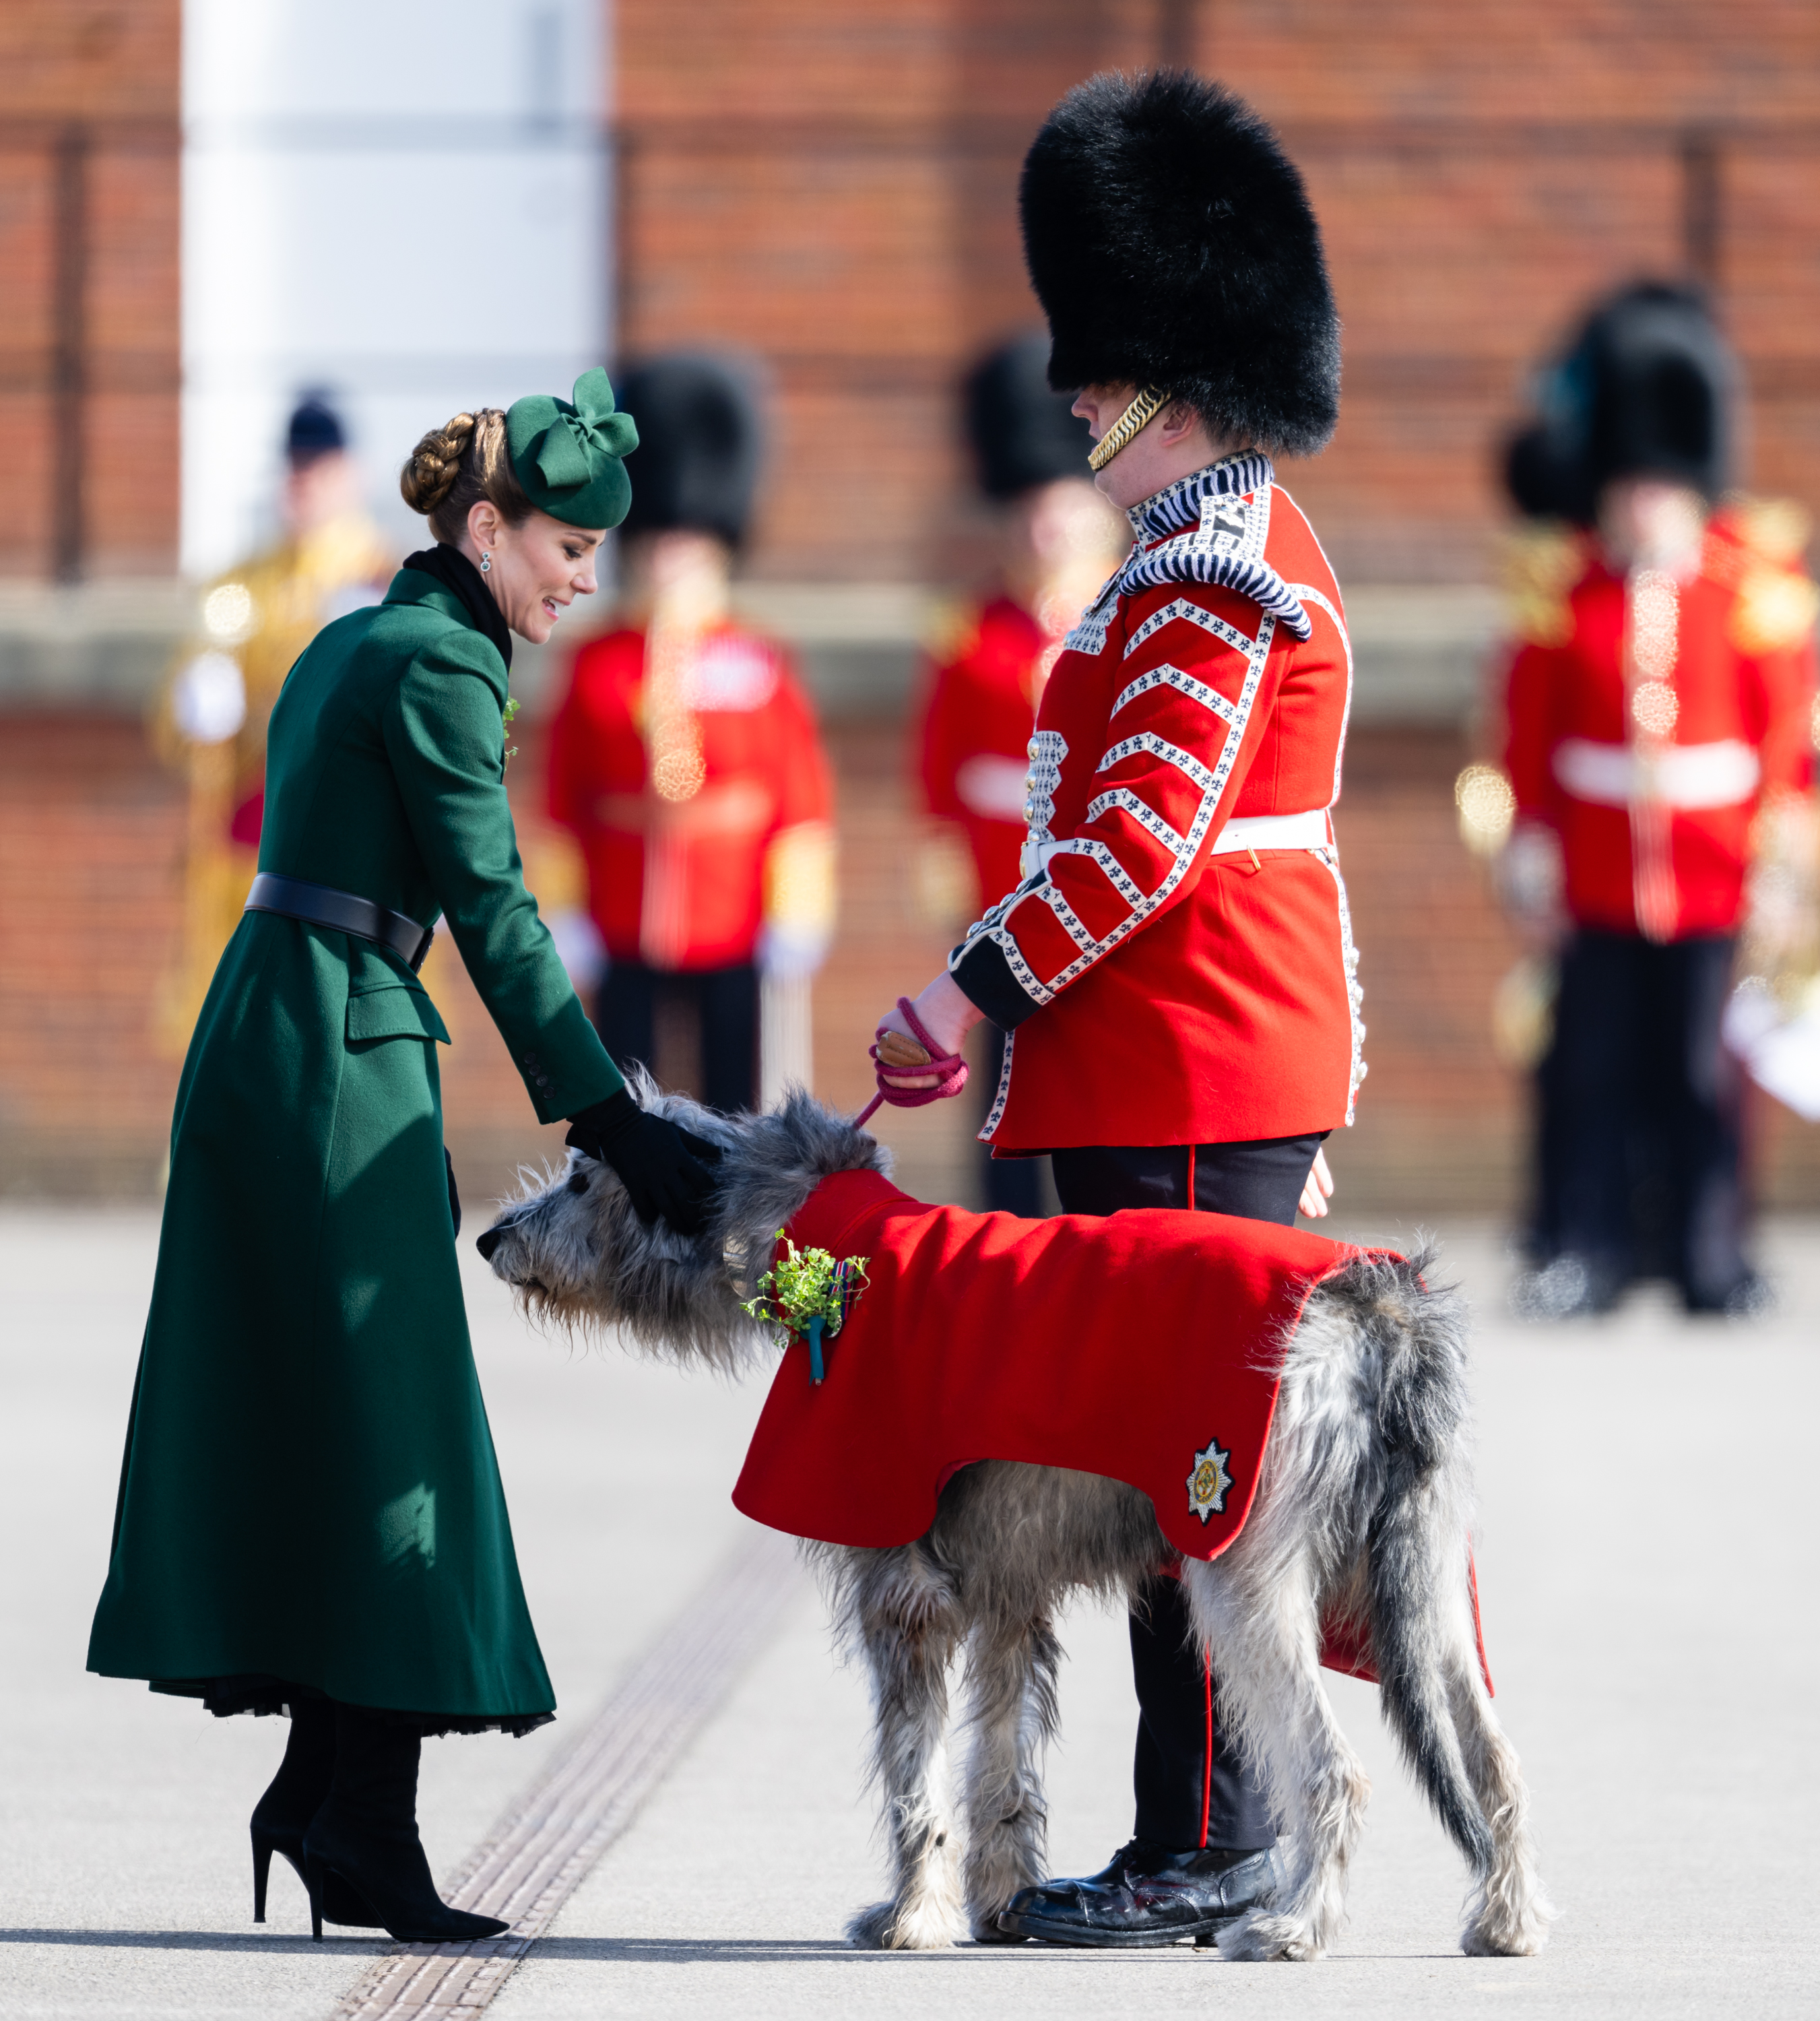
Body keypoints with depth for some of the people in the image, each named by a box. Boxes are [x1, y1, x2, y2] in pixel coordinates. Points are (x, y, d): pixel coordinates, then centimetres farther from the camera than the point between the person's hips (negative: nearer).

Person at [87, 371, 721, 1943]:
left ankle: (322, 1786, 11)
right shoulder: (440, 664, -11)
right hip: (339, 1056, -9)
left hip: (266, 1036, 9)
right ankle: (368, 1812, -7)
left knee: (294, 1412, 9)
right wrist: (610, 1119, -15)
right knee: (387, 1417, -7)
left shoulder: (354, 645, 18)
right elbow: (496, 914, -15)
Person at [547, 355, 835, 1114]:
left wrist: (794, 936, -2)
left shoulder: (761, 672, 1)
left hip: (737, 948, -1)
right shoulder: (598, 669, 4)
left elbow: (805, 814, 2)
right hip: (630, 956, 1)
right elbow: (564, 810, 8)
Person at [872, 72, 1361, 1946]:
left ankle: (1205, 1847, -5)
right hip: (1240, 1075, 10)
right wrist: (1307, 1115, 25)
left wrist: (970, 991, -17)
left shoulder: (1207, 578, -15)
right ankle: (1220, 1838, 14)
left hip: (1182, 1086, -10)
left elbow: (1143, 838, -22)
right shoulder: (1250, 549, 19)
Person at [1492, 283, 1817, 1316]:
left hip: (1714, 876, 0)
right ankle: (1586, 1247, 9)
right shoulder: (1562, 598, 2)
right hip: (1596, 881, 0)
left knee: (1702, 1071, 4)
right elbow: (1530, 731, 5)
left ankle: (1710, 1257, 13)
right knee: (1592, 1067, 2)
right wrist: (1530, 841, 1)